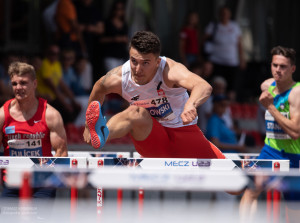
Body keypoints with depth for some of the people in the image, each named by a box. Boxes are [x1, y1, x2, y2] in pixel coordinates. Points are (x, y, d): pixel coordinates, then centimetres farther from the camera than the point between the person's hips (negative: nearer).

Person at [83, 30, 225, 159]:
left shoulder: (170, 70, -29)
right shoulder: (118, 78, -16)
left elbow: (204, 87, -47)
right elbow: (98, 90, 9)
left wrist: (190, 104, -70)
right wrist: (89, 125, 19)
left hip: (184, 135, 1)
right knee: (136, 112, -35)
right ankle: (102, 135, -66)